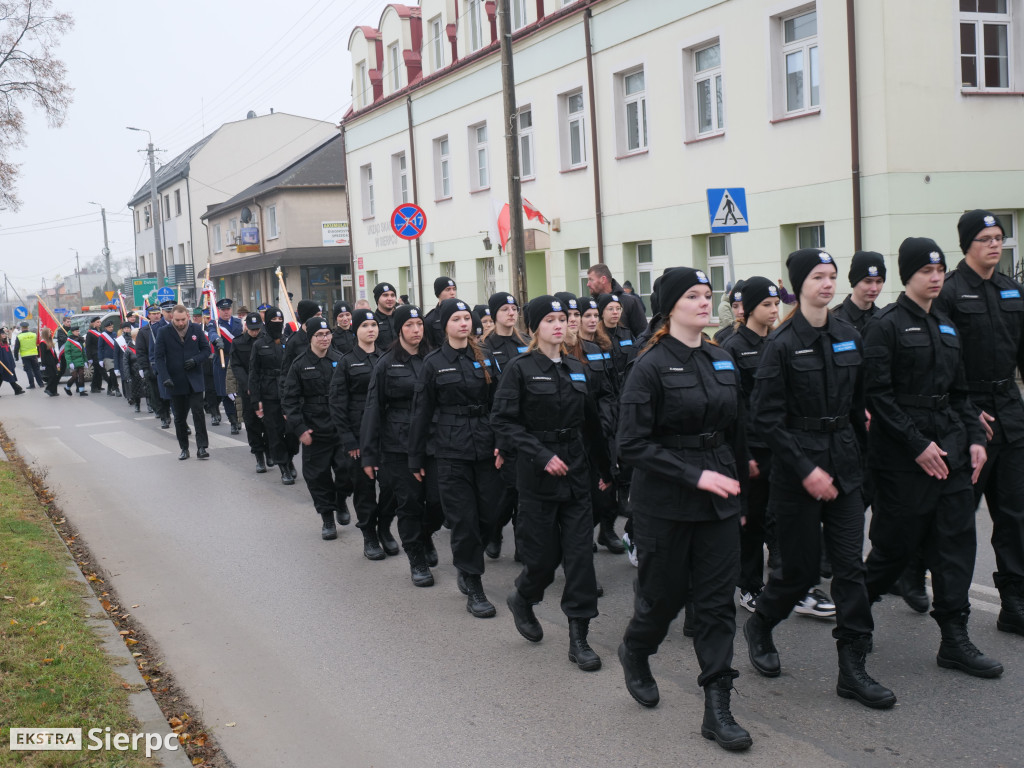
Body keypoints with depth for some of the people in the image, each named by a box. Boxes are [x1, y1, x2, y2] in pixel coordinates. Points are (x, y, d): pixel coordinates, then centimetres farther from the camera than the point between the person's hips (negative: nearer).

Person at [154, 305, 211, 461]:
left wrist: (196, 360, -12)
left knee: (198, 412, -9)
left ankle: (202, 447, -8)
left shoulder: (196, 329, 2)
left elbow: (206, 349, 8)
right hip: (175, 382, 0)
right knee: (179, 417, 8)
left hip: (194, 379, 0)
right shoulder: (164, 332, -3)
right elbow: (159, 357, -4)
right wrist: (165, 377, -15)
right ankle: (184, 448, 18)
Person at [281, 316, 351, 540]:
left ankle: (341, 502, 26)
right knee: (318, 476, 3)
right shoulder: (300, 365, -1)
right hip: (314, 431, -1)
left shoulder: (339, 360, 3)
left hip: (341, 428, 1)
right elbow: (289, 399, -1)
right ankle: (327, 519, 18)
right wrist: (299, 429, -8)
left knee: (346, 470, -4)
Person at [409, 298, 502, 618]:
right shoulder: (433, 363, 1)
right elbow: (421, 412, 3)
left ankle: (465, 566, 31)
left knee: (488, 516, 4)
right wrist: (416, 457, 3)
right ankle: (473, 590, 9)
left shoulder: (484, 358, 9)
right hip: (451, 451, -3)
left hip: (485, 448, 3)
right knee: (464, 519, -2)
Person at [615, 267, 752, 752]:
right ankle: (635, 653, 41)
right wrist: (695, 475, -21)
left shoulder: (723, 362, 7)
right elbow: (633, 444, -17)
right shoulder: (651, 367, -11)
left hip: (719, 502, 5)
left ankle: (717, 710, 10)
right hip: (664, 504, -5)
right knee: (663, 595, 9)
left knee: (717, 601, 3)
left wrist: (736, 485, 13)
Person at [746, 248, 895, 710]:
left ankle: (853, 670, 10)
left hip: (844, 466, 5)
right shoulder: (782, 345, -10)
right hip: (796, 469, -5)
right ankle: (759, 626, 32)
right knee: (801, 568, 3)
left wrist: (860, 455, 9)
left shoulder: (849, 338, 7)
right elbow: (766, 419, -13)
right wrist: (805, 469, -17)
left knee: (850, 566, 2)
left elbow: (857, 407, 15)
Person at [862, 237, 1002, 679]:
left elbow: (959, 391, 19)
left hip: (950, 447, 7)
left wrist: (975, 438, 6)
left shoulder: (946, 327, 15)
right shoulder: (887, 325, -8)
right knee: (897, 543, 0)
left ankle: (954, 641, 9)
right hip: (901, 454, -7)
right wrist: (917, 444, -16)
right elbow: (878, 394, -13)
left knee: (956, 542, 3)